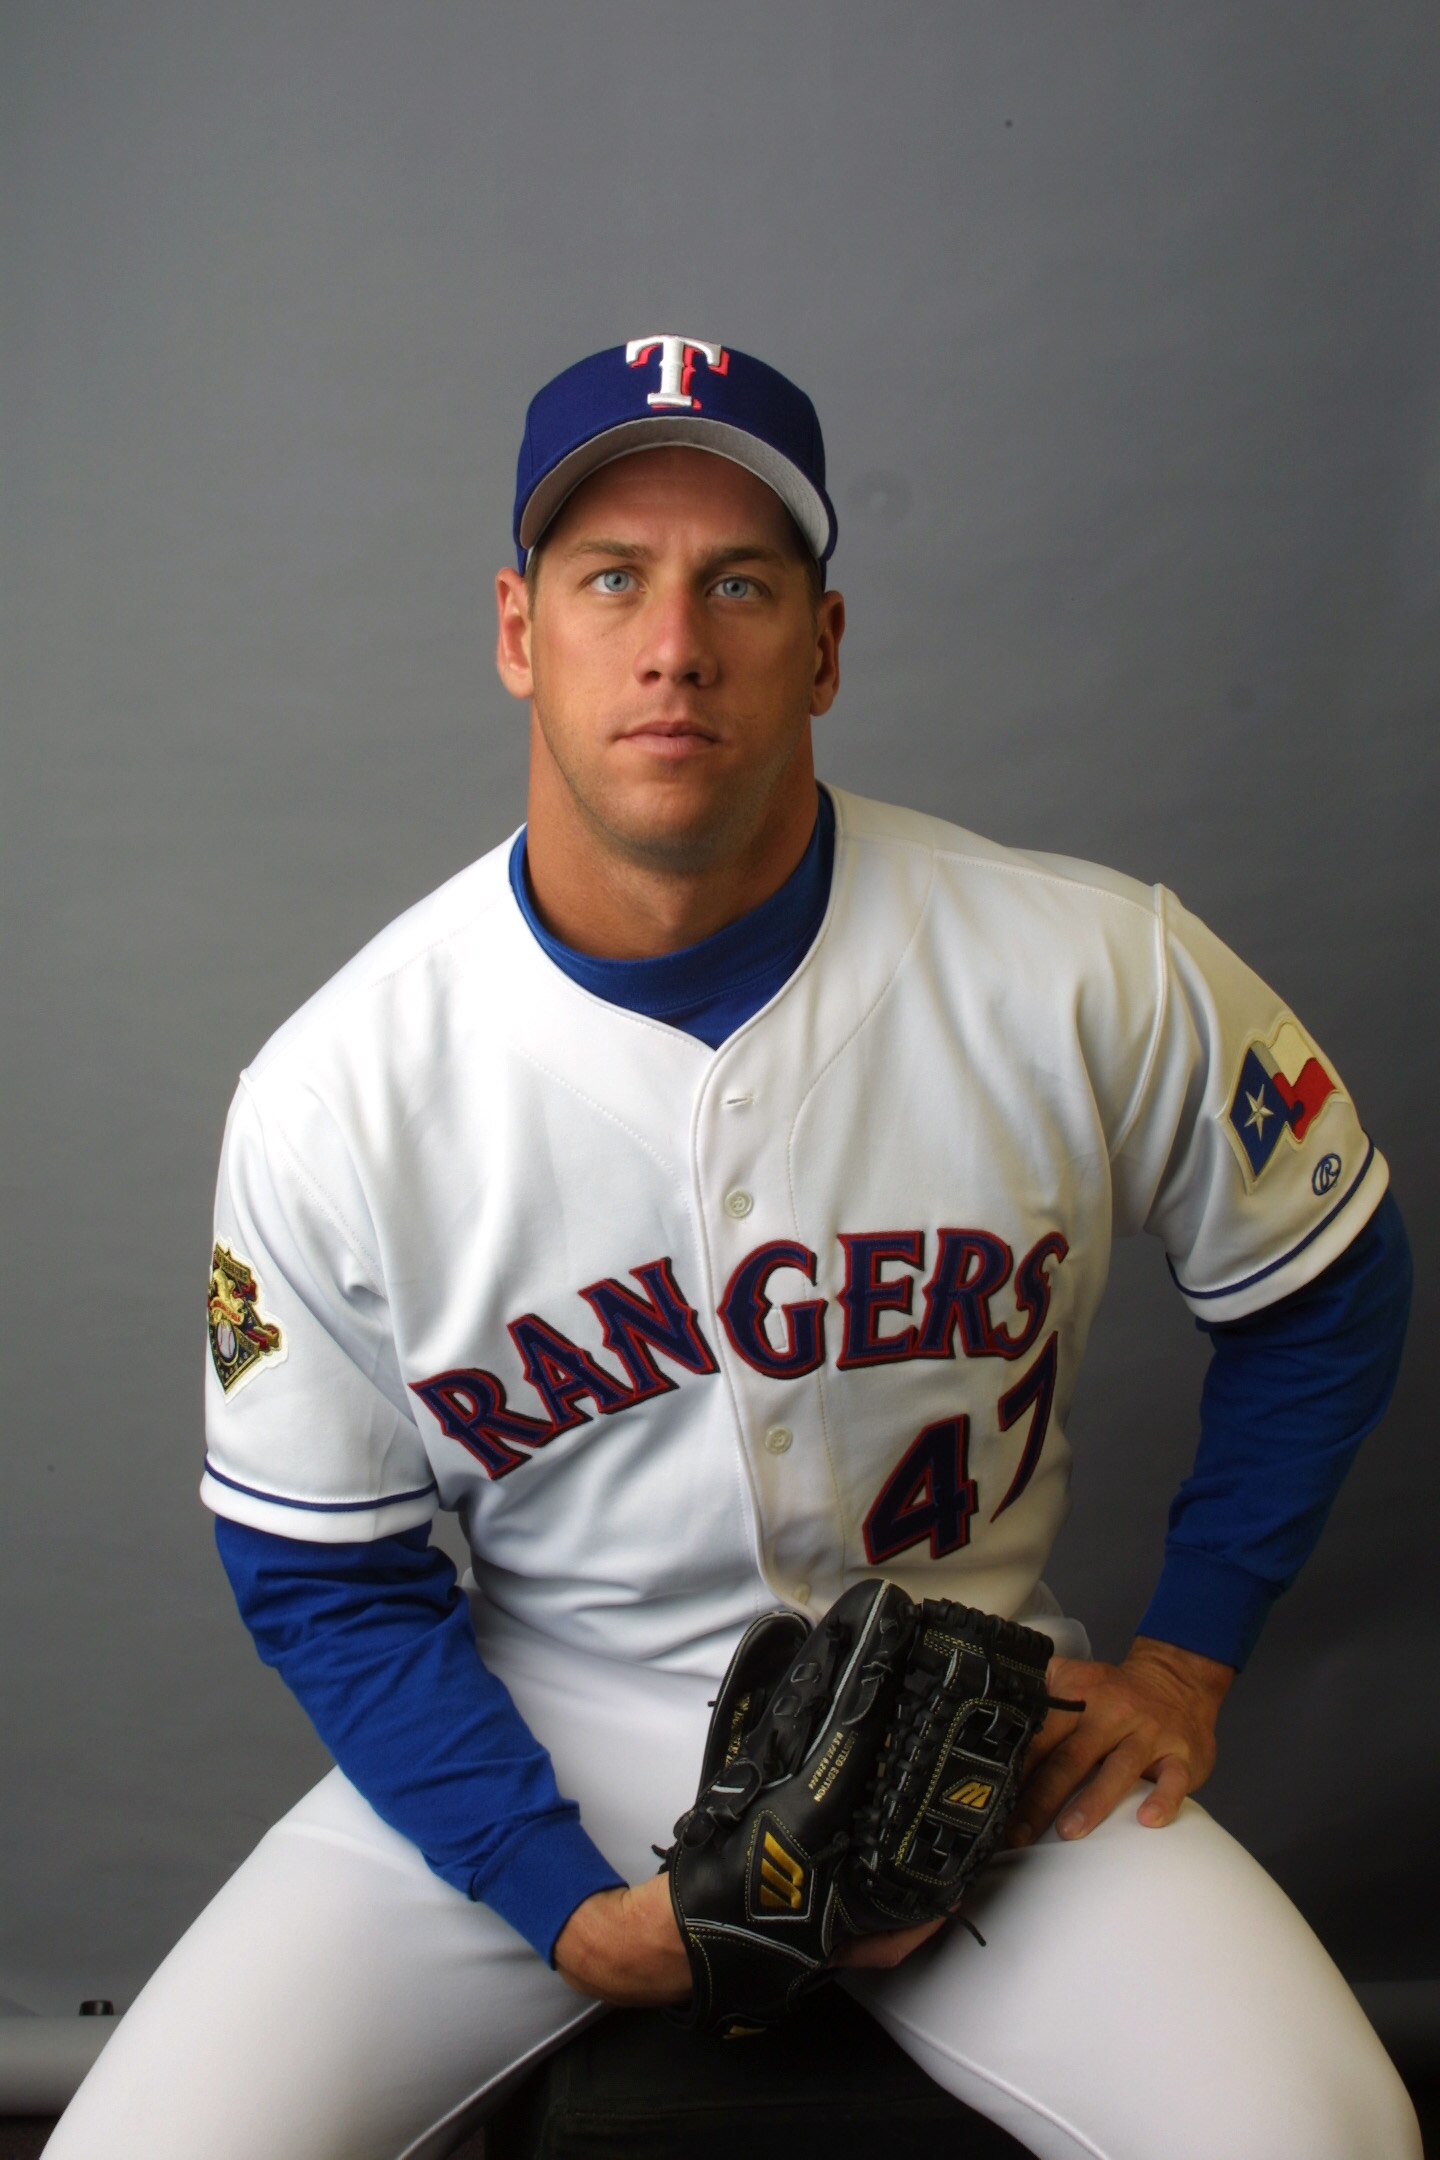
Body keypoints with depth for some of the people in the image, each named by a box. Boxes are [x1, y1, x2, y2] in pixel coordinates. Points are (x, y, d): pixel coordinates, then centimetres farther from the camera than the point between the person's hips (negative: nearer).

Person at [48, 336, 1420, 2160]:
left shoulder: (1098, 978, -13)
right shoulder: (330, 1093, -13)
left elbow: (1323, 1286, 5)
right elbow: (323, 1577, -3)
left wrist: (1187, 1651, 3)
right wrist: (572, 1910, -12)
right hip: (533, 1734, 1)